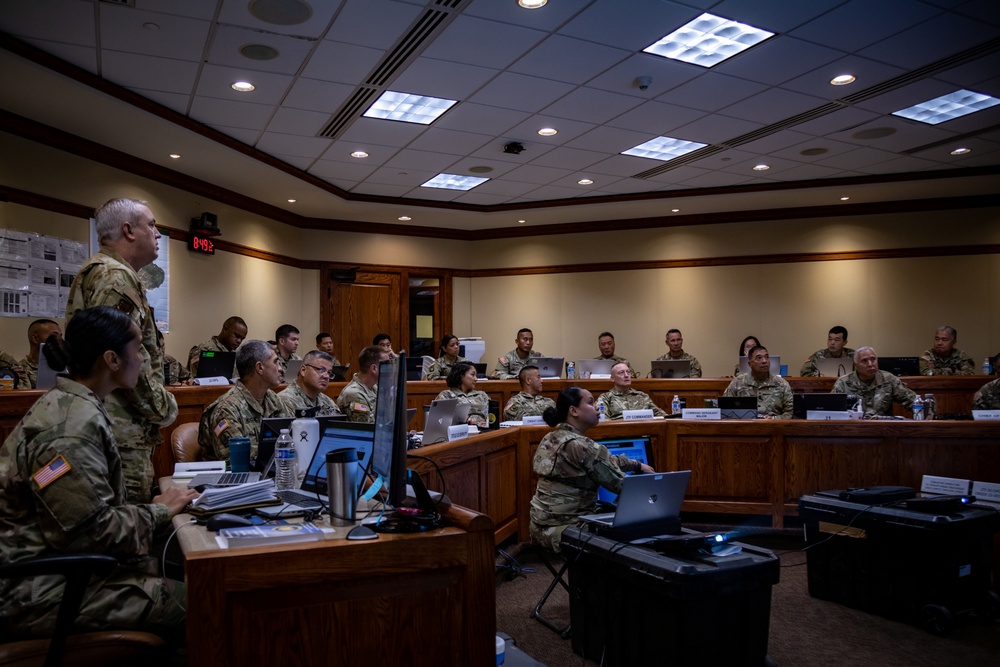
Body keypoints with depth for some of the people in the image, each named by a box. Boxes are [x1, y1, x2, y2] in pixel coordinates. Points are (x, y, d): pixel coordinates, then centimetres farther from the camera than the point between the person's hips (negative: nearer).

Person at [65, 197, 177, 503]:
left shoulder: (96, 271, 21)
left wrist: (158, 405, 21)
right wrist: (163, 408, -10)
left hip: (116, 426, 11)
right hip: (121, 430, -11)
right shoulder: (115, 277, -14)